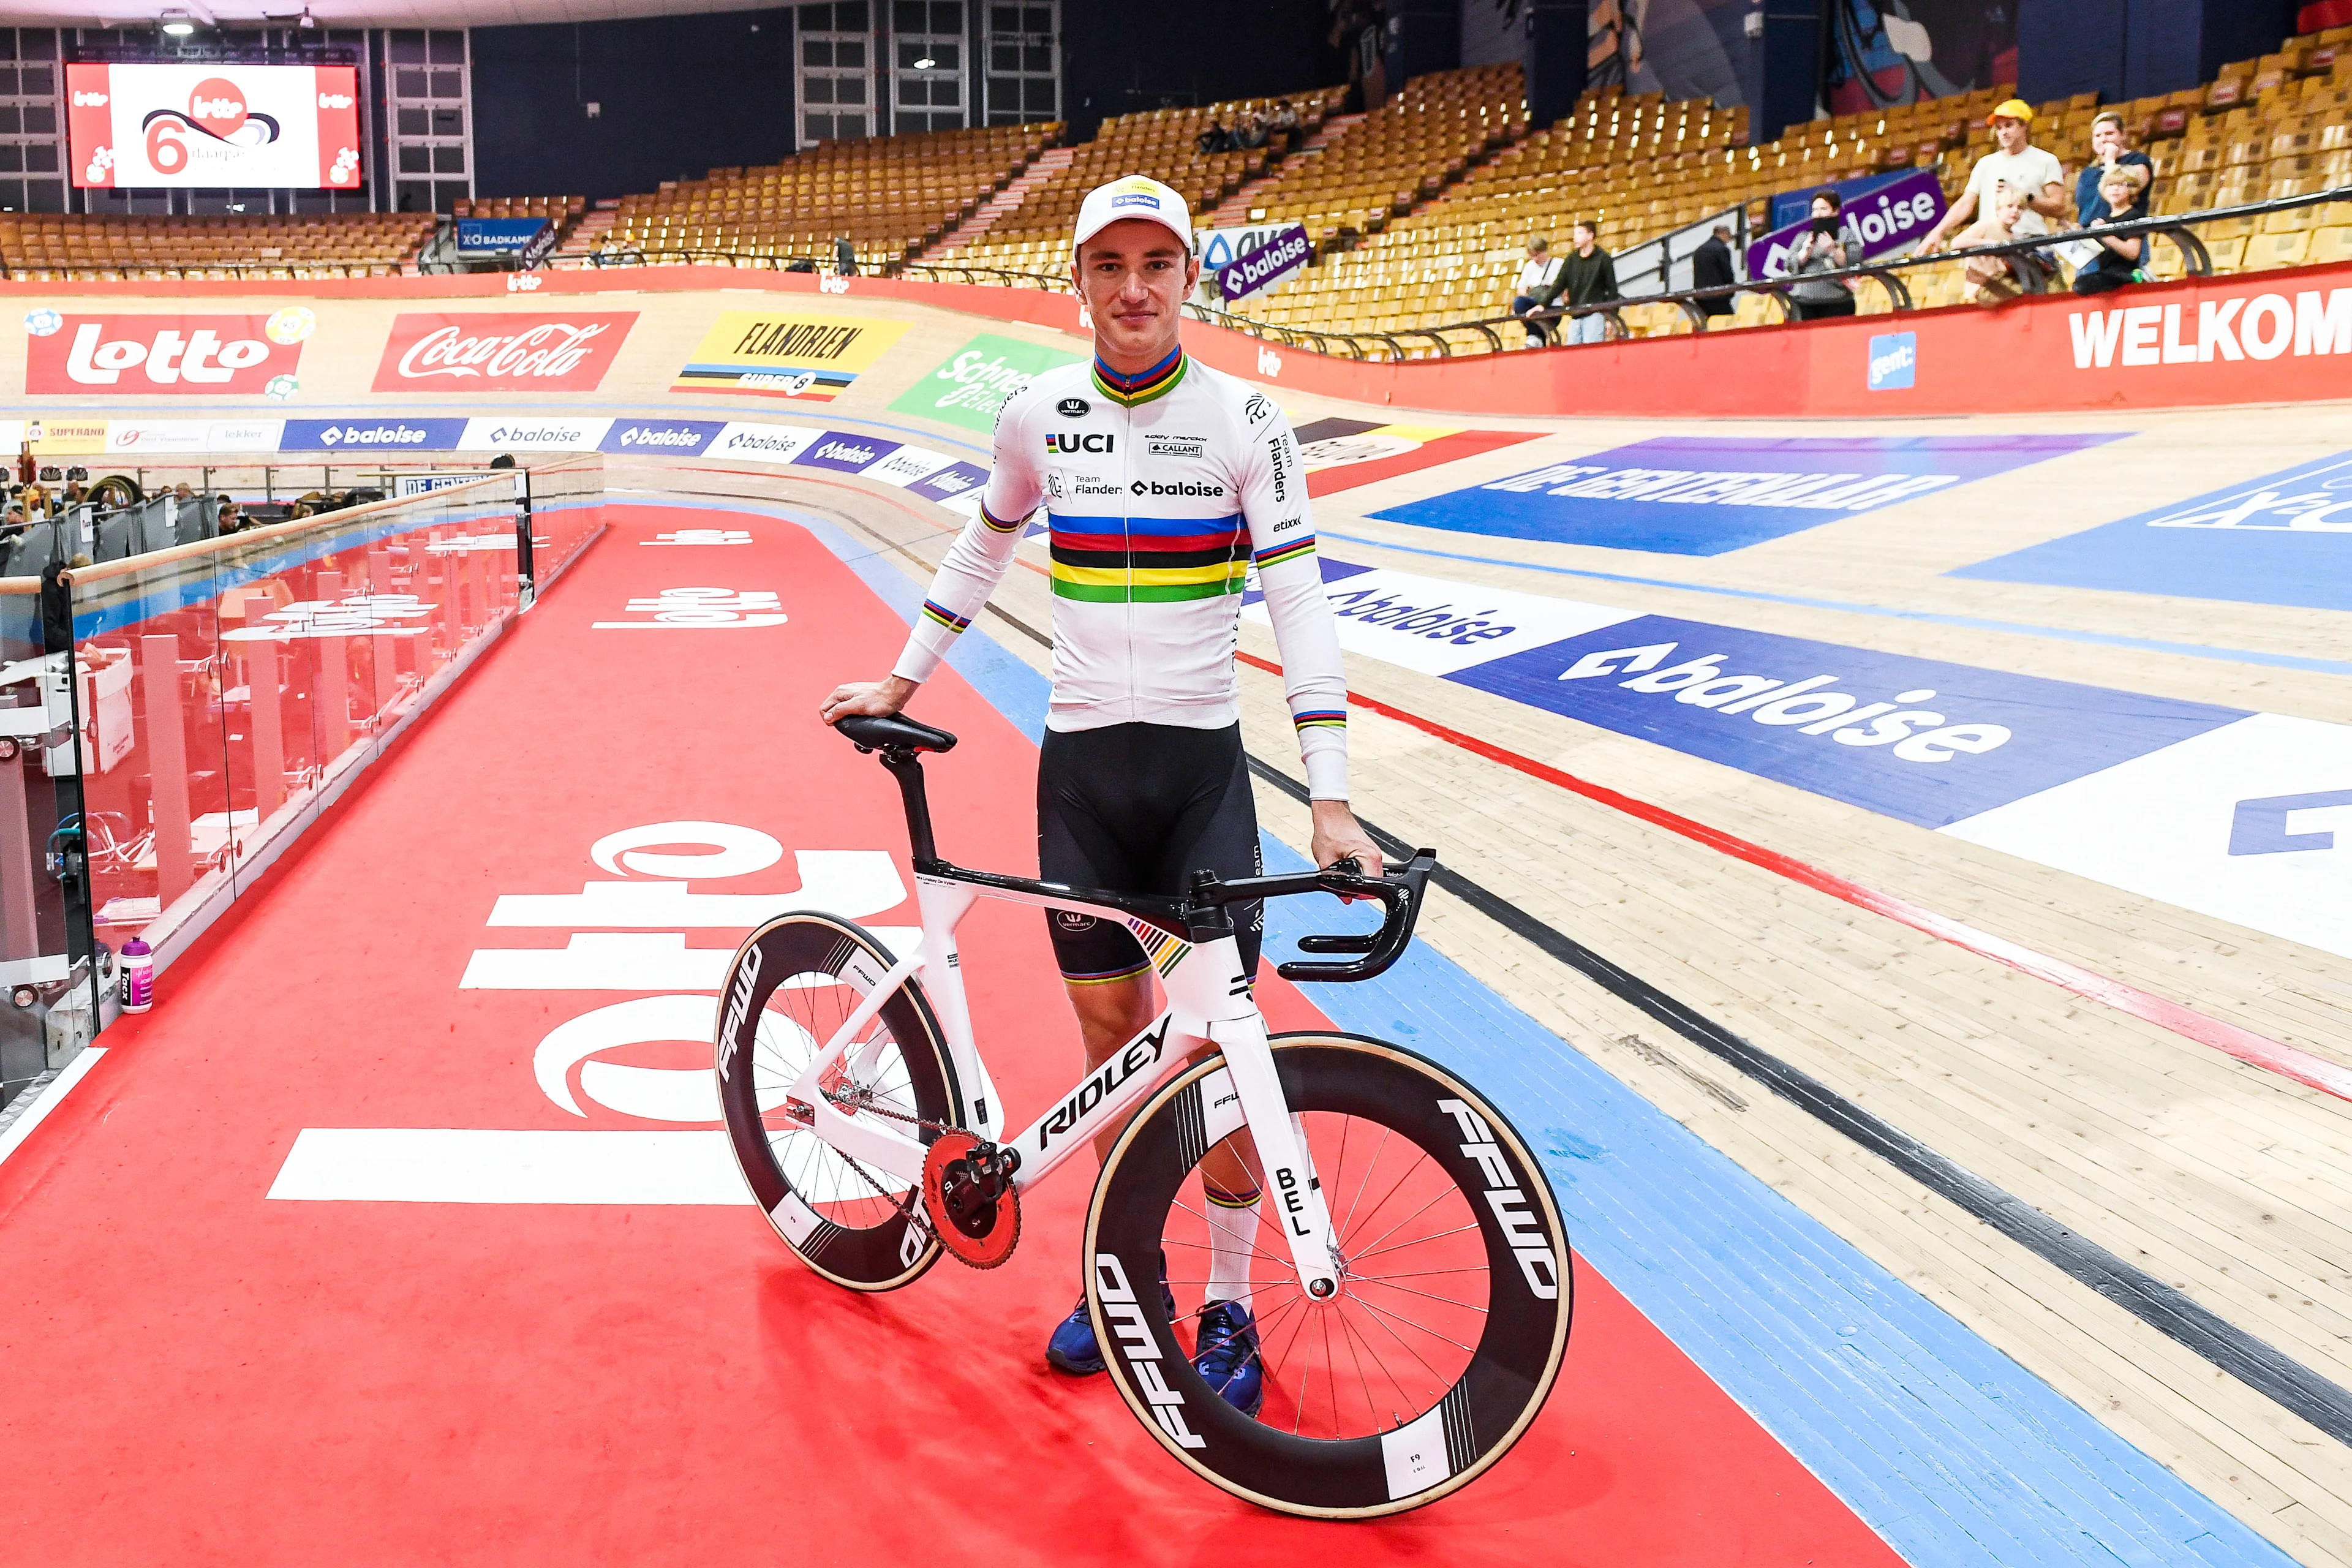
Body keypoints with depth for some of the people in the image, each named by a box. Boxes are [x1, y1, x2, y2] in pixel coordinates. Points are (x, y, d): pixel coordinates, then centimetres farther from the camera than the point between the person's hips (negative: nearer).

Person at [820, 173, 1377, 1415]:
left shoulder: (1242, 419, -6)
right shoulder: (1039, 415, 2)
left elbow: (1299, 602, -9)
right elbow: (984, 545, 20)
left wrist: (1331, 800, -16)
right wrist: (903, 678, 22)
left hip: (1201, 760, -2)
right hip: (1080, 760, 2)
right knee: (1112, 1026, 9)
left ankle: (1228, 1307, 16)